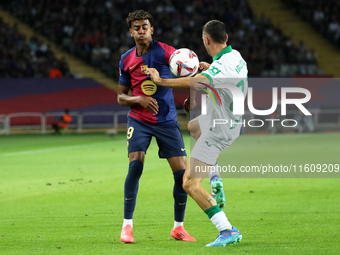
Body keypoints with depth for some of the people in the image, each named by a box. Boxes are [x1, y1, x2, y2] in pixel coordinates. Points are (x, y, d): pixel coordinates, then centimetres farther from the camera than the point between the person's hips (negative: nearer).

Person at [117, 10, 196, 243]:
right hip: (139, 120, 1)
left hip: (167, 121, -1)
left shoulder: (163, 51, -6)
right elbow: (121, 96, 10)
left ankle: (178, 227, 12)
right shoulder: (127, 60, 4)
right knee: (135, 164, -19)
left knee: (182, 171, -6)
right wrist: (139, 99, -11)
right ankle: (127, 225, -9)